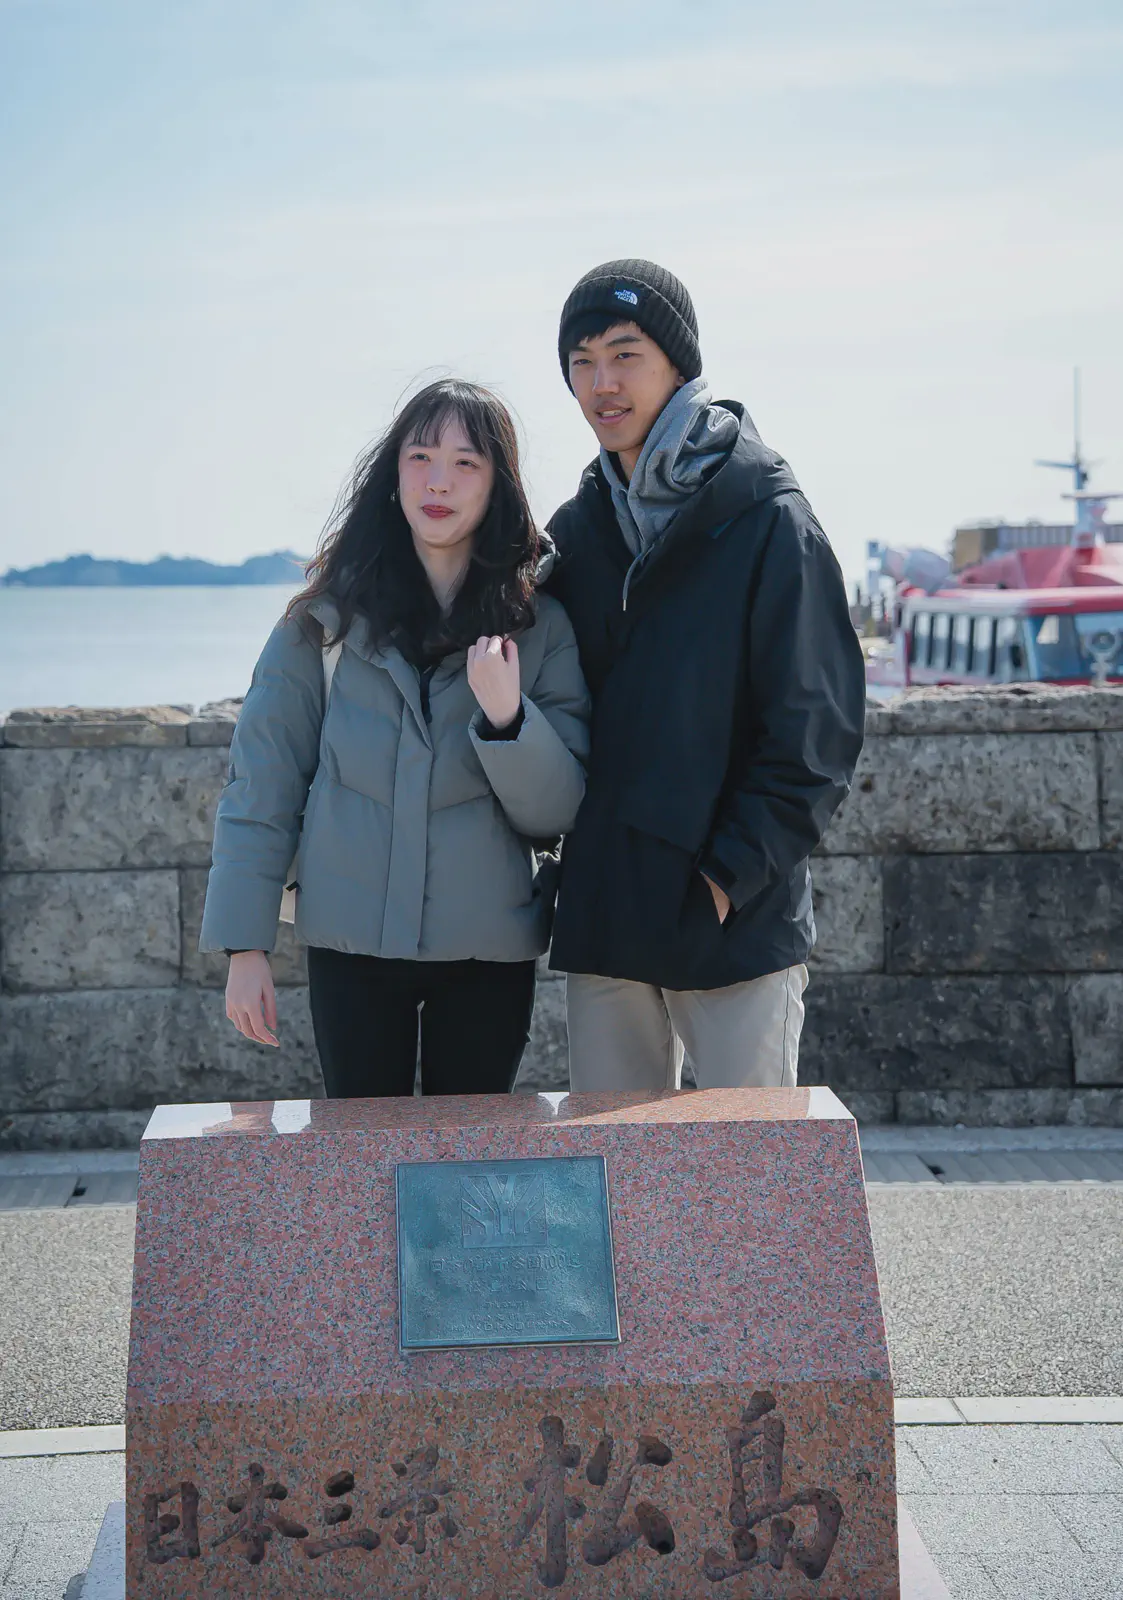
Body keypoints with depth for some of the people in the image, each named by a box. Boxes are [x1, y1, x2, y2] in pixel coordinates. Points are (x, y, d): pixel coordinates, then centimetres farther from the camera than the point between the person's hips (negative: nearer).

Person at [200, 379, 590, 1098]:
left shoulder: (539, 627, 1)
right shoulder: (332, 616, 0)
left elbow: (558, 814, -1)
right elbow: (264, 782, 1)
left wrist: (506, 715, -19)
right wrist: (245, 944, -3)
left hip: (488, 950, 1)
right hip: (351, 943, 0)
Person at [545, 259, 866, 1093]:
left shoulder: (766, 517, -6)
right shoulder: (576, 531, 12)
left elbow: (819, 725, -10)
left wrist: (736, 868, -15)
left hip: (738, 924, -5)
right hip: (602, 919, 5)